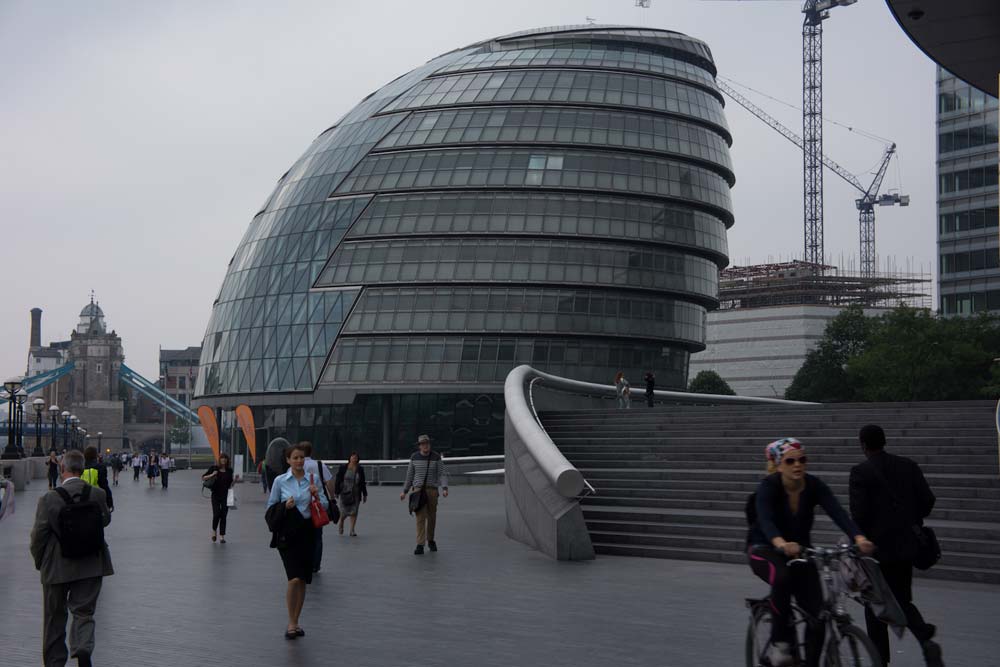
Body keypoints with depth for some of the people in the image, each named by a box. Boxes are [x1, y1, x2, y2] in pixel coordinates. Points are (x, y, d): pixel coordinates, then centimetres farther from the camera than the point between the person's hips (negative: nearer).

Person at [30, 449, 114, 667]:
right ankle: (83, 649, -15)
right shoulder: (98, 495, -9)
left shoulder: (49, 499, -16)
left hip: (57, 568, -1)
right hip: (91, 567, 1)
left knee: (55, 616, 16)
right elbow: (106, 520, 9)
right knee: (84, 612, 10)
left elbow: (38, 536, -10)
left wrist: (39, 562, 6)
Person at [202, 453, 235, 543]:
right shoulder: (214, 469, 0)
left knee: (223, 516, 1)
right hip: (216, 495, -2)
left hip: (225, 496, 2)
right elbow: (203, 478, 1)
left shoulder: (229, 471, 7)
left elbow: (230, 485, 11)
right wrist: (212, 475, -14)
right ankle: (214, 530, 18)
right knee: (216, 514, -9)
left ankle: (222, 536, 6)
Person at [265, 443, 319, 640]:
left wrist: (316, 496, -9)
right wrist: (284, 506, -14)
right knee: (295, 578, -16)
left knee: (303, 580, 7)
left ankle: (296, 622, 20)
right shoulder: (280, 481, -1)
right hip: (287, 533, -3)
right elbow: (270, 507, 5)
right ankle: (291, 623, -3)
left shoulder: (312, 480, 5)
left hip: (306, 532, 3)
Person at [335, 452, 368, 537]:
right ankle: (341, 524, 29)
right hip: (345, 493, -2)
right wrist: (336, 492, -2)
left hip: (356, 494, 2)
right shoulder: (343, 467, -1)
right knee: (344, 512, -1)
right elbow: (338, 480, 1)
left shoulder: (360, 469, 4)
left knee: (354, 512, 0)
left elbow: (363, 483, 9)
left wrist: (364, 495, 8)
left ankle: (352, 530, 6)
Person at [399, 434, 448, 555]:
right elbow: (410, 474, 10)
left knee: (431, 517, 11)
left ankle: (430, 540, 36)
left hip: (432, 490, 1)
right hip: (418, 489, -1)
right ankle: (420, 546, -14)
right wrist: (404, 491, 10)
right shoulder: (414, 457, 1)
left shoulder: (437, 457, -3)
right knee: (420, 517, -12)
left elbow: (442, 475, -6)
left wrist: (445, 489, -23)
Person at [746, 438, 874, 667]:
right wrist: (781, 544, -63)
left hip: (800, 551, 4)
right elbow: (765, 519, -42)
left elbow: (838, 513, -29)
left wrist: (859, 538, -48)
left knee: (817, 615, -8)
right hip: (765, 549, -4)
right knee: (783, 577, -38)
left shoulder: (814, 485, -15)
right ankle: (780, 641, -20)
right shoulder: (768, 486, -24)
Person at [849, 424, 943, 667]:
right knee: (902, 600, 16)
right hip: (906, 547, 5)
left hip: (877, 547, -5)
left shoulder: (860, 472, -11)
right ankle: (926, 639, -9)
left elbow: (859, 513, -17)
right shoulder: (909, 465, 4)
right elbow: (928, 500, 1)